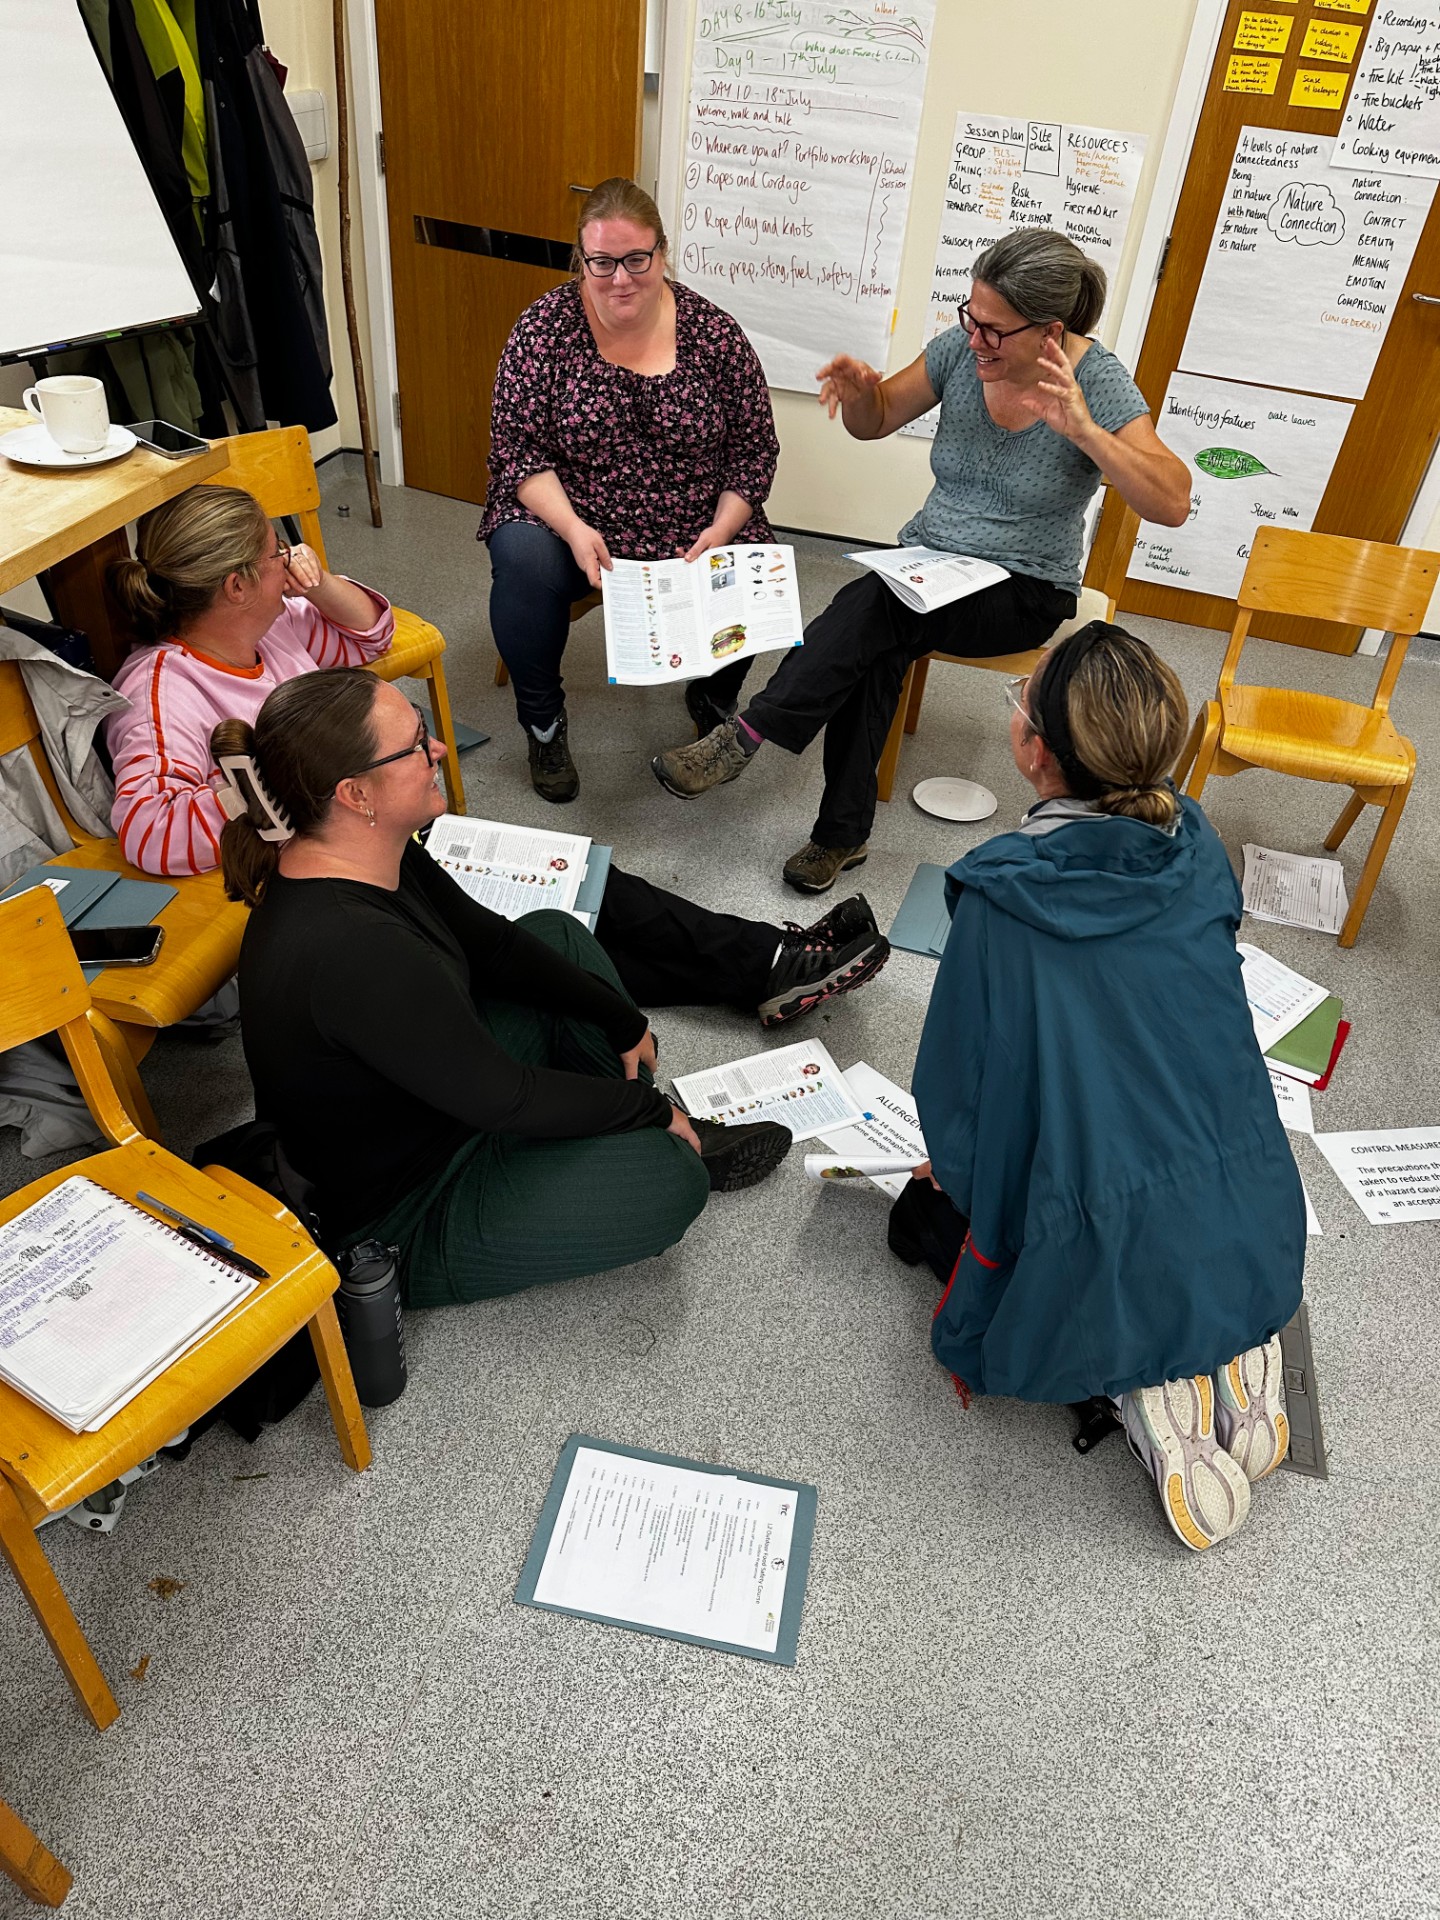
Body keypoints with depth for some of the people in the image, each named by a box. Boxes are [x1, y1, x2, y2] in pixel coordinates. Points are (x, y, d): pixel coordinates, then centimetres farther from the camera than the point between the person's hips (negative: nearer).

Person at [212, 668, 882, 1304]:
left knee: (556, 935, 13)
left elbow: (492, 943, 6)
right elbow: (504, 1098, -28)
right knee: (670, 1182, -24)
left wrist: (624, 1022, 8)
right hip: (402, 1224, -9)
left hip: (434, 1097, 10)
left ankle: (651, 1137, 15)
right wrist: (650, 1105, -13)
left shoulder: (373, 858, -8)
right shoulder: (353, 951, -37)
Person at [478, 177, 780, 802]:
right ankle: (542, 720, -6)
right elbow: (516, 446, -8)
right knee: (521, 559, -32)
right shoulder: (545, 326, -6)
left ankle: (712, 699, 8)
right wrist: (571, 527, -25)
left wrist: (721, 529, -15)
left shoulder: (712, 331, -2)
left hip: (692, 534, 1)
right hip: (566, 520, -1)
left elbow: (755, 448, 2)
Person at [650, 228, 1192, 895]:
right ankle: (843, 833, -20)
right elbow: (875, 422, 11)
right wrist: (860, 388, -13)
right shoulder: (962, 348, -2)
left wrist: (1084, 431, -38)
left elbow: (1172, 504, -25)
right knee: (874, 650, -30)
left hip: (1024, 591, -4)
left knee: (874, 607, -33)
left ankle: (745, 736, -24)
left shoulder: (1098, 384, -15)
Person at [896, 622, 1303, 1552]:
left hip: (1115, 1272, -5)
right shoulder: (1199, 849, -4)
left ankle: (1140, 1380, 4)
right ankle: (1235, 1346, 13)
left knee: (927, 1217, 23)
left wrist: (951, 1169, 13)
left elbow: (956, 1079, -10)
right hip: (1262, 1244, 6)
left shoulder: (1000, 896, -20)